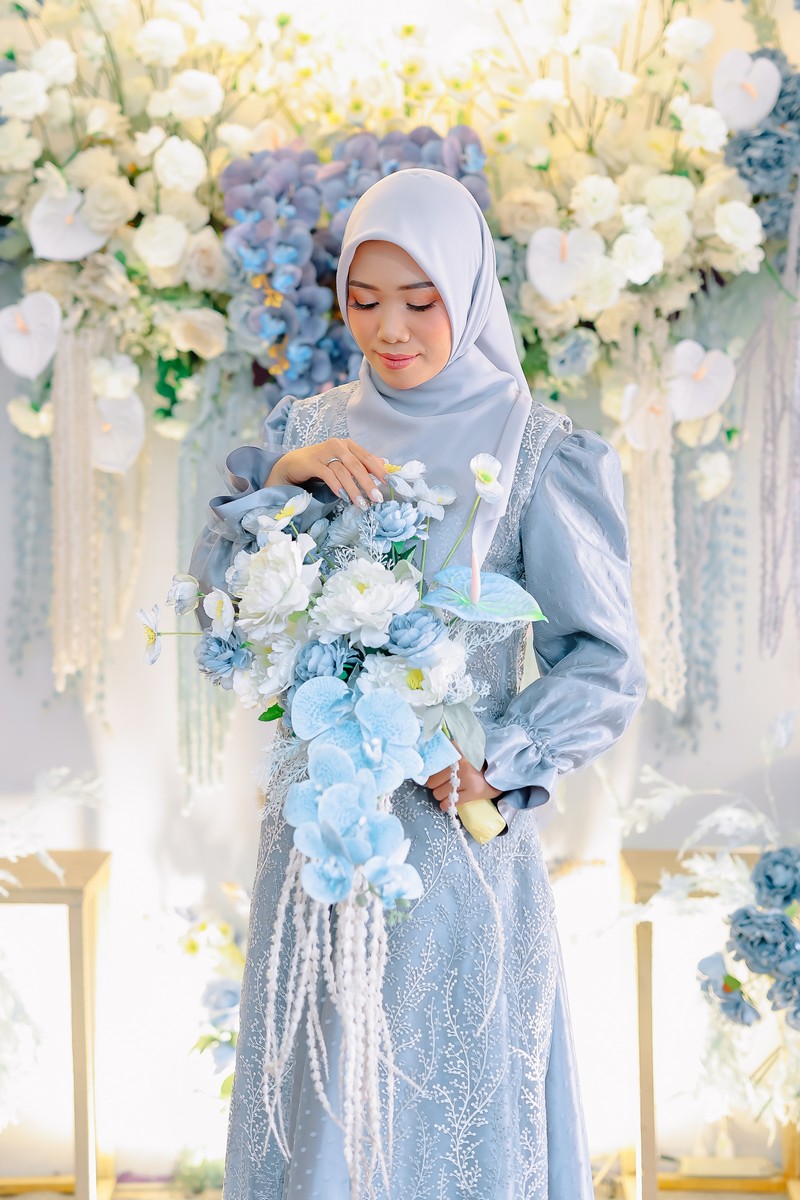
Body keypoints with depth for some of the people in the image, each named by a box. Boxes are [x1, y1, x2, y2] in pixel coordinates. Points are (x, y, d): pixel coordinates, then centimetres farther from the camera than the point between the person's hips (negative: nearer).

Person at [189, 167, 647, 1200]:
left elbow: (604, 660, -5)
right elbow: (217, 599, 2)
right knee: (314, 1100, 11)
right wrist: (279, 483, -12)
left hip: (453, 829, -4)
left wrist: (500, 764, -18)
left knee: (447, 1100, 5)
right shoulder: (309, 430, 8)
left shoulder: (532, 448, -5)